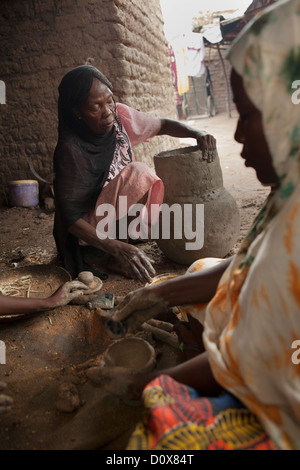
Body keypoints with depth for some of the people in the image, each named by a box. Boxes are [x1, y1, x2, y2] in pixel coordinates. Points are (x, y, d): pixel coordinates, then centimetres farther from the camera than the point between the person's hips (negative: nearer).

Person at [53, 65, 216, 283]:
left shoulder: (119, 114, -9)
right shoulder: (70, 149, -26)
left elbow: (162, 125, 5)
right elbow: (69, 216, -26)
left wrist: (197, 133, -16)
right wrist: (117, 248, -38)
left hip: (118, 217, 7)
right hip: (88, 233, -7)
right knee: (137, 174, -27)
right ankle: (115, 258, -16)